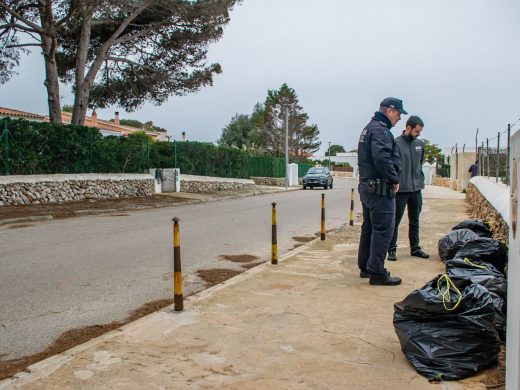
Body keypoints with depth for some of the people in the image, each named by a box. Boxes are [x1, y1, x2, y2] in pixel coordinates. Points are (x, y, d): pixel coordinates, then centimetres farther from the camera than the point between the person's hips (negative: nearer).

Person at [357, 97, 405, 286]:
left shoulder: (368, 128, 19)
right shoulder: (380, 129, -14)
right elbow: (382, 159, -27)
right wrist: (395, 180, -14)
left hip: (366, 186, 11)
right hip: (380, 188, -11)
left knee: (368, 228, 15)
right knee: (383, 230, -6)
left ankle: (365, 267, 23)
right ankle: (377, 272, -3)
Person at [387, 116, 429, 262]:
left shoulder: (420, 144, 8)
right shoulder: (396, 143, -11)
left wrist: (421, 179, 15)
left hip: (417, 188, 6)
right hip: (401, 189, -6)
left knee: (415, 220, 15)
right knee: (396, 221, 0)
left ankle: (415, 247, 25)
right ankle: (392, 249, 7)